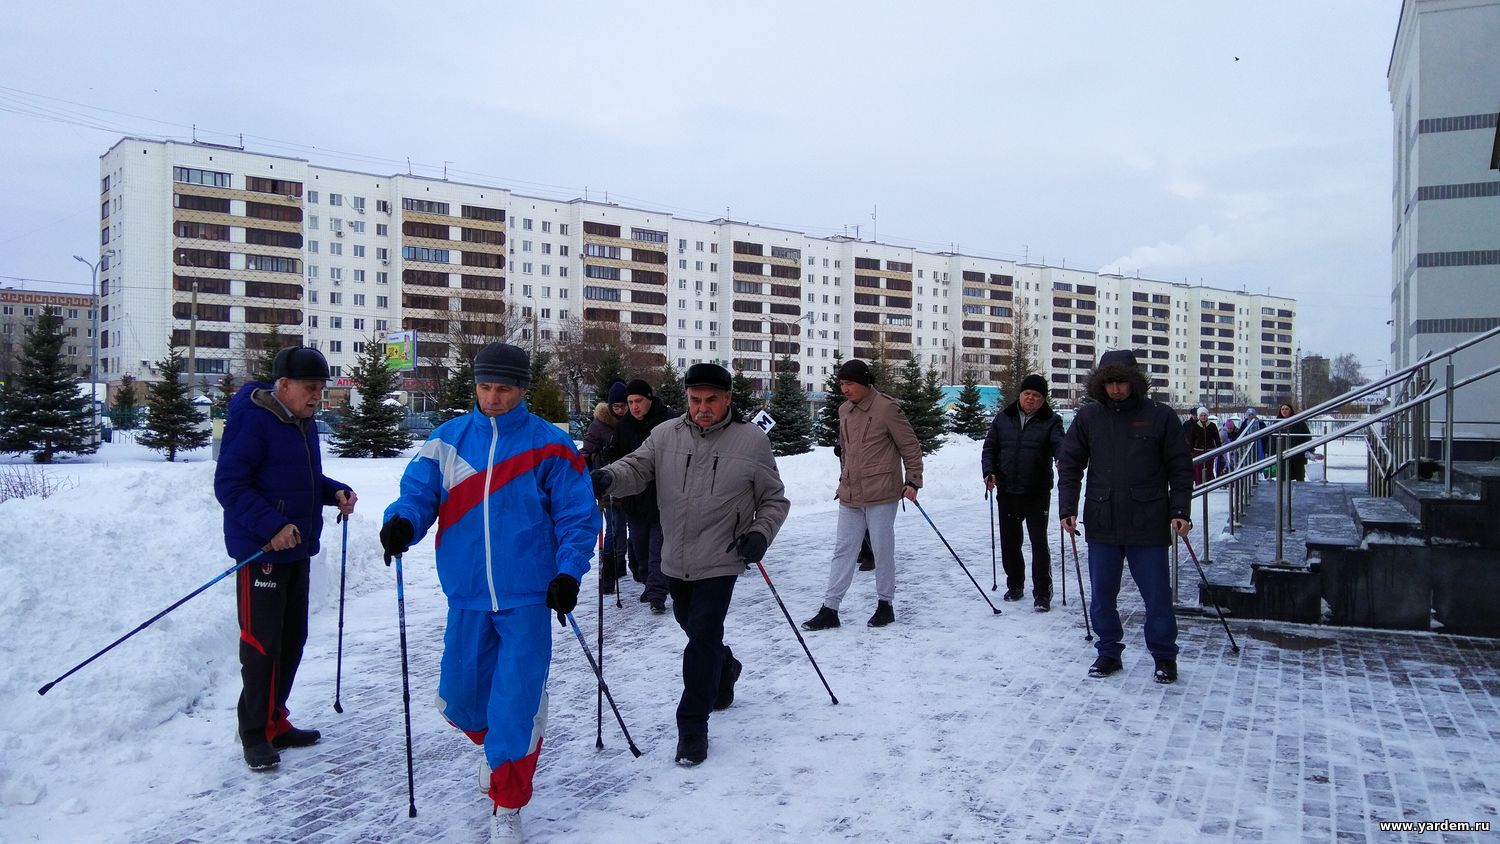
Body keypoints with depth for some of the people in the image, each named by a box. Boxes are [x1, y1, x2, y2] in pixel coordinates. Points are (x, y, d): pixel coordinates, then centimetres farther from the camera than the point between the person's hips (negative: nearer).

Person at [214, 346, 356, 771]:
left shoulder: (303, 422, 12)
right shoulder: (251, 420, -16)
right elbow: (229, 485, -20)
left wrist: (335, 492, 3)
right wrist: (272, 526, -28)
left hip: (298, 550, 9)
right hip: (260, 551, -9)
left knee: (292, 639, 14)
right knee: (262, 642, -3)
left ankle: (274, 721, 27)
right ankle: (255, 733, 9)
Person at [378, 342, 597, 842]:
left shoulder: (549, 444, -4)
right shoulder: (447, 440, 4)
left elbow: (578, 515, -2)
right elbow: (419, 492, 2)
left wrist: (568, 572, -12)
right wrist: (402, 520, -21)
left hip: (527, 595, -3)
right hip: (467, 595, 3)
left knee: (516, 703, -4)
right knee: (460, 697, 12)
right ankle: (494, 744, 45)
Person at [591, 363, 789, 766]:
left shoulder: (752, 441, -6)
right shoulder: (666, 435, 0)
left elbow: (774, 499, 2)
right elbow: (636, 467, -9)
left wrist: (760, 534, -13)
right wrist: (607, 477, -30)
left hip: (720, 562, -4)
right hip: (676, 561, 4)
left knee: (702, 638, -7)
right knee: (691, 625, 22)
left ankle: (693, 727, 6)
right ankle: (724, 669, 53)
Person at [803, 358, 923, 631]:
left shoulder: (886, 408, -11)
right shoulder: (844, 410, 10)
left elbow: (910, 447, -7)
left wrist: (913, 481, -9)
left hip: (881, 495, -6)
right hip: (850, 496, 6)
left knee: (882, 550, 5)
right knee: (843, 551, 7)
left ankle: (885, 604, 20)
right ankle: (829, 609, 11)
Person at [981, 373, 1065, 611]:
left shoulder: (1051, 421, -1)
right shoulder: (1003, 418, 7)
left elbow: (1059, 444, -18)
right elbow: (989, 447, 11)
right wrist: (989, 471, -5)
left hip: (1037, 493, -3)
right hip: (1007, 492, 3)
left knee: (1039, 542, -4)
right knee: (1010, 542, 12)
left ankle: (1042, 593, 4)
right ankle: (1015, 585, 29)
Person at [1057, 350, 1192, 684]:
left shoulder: (1160, 416, -2)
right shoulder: (1088, 418, 4)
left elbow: (1180, 468, 2)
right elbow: (1069, 466, 7)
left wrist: (1179, 511, -6)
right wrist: (1067, 509, -1)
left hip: (1148, 525, -2)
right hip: (1102, 526, 2)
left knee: (1157, 596, 6)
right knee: (1101, 596, 10)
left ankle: (1164, 656, 24)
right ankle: (1108, 653, 25)